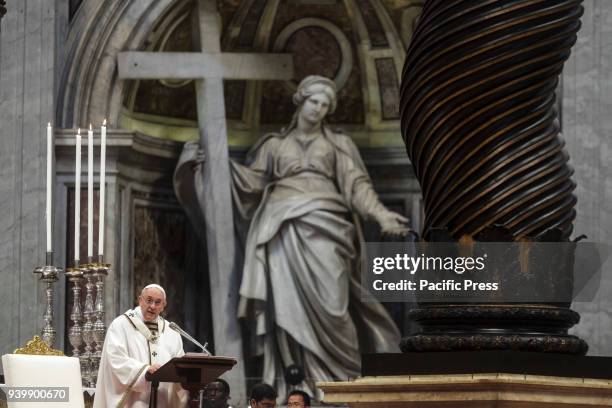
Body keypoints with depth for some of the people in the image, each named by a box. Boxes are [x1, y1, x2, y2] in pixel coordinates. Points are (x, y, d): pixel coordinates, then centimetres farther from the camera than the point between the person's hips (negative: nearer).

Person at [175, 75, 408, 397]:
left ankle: (344, 374, -12)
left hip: (321, 221, -1)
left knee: (326, 297, -17)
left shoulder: (338, 144, 20)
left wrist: (380, 215, -8)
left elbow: (356, 184, 9)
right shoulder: (275, 144, 23)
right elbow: (253, 181, 16)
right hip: (282, 225, 1)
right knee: (288, 298, -13)